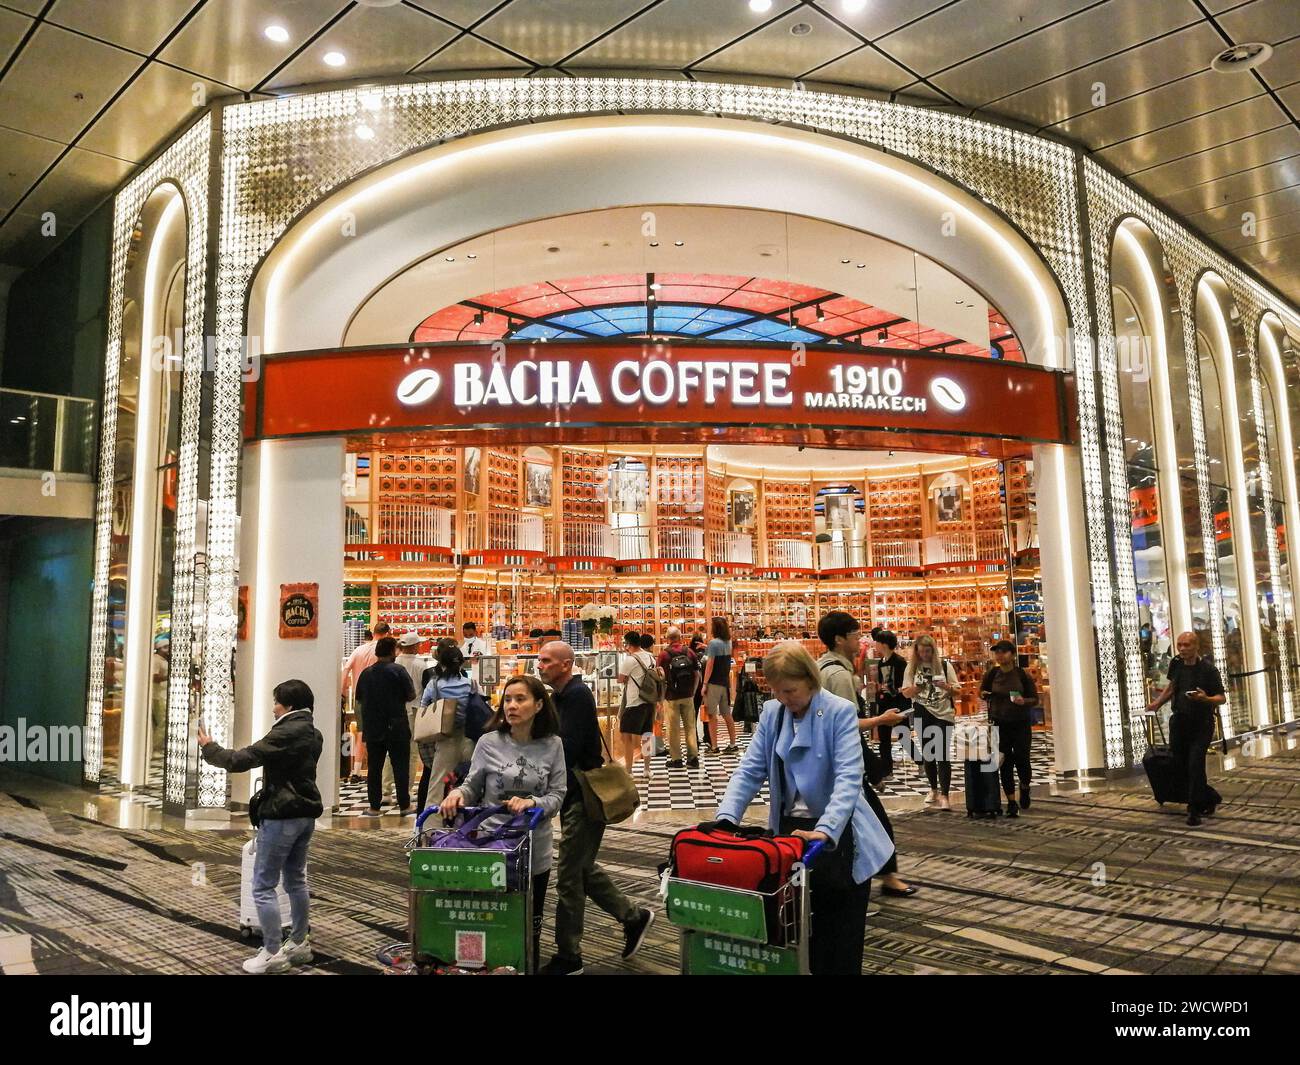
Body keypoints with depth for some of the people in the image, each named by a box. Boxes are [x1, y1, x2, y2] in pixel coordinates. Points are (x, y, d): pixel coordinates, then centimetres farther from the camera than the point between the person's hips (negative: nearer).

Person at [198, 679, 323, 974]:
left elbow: (239, 761, -19)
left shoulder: (285, 733, -19)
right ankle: (300, 944, 25)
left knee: (263, 887, 1)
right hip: (305, 815, 9)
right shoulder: (313, 734, 9)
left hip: (281, 816, -9)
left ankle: (273, 954, 4)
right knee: (296, 881, 17)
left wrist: (208, 747, -4)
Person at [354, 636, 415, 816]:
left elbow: (359, 698, 13)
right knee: (400, 766, 4)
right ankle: (404, 805, 6)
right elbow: (411, 695, -9)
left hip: (372, 728, 4)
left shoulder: (366, 673, 3)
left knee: (374, 767, 10)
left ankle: (374, 806, 12)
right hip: (396, 728, -4)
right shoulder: (398, 671, -11)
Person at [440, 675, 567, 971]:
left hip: (535, 849, 1)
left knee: (530, 925, 15)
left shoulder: (553, 745, -3)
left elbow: (557, 796, -5)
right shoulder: (489, 742, -7)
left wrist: (532, 802, -23)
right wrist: (458, 793, -21)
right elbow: (472, 786, 0)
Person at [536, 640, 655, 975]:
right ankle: (634, 917, 31)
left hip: (584, 796, -10)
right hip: (573, 795, 10)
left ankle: (568, 957, 10)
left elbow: (568, 750, -24)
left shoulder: (577, 695, -18)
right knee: (582, 868, 17)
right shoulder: (560, 696, 11)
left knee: (569, 874, -2)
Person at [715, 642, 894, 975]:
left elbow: (849, 778, -23)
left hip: (836, 834, -4)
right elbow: (750, 771, -2)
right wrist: (727, 817, -18)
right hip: (789, 829, 5)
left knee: (839, 941, 7)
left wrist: (824, 831, -37)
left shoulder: (840, 711, -14)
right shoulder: (771, 713, 1)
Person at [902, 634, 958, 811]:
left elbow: (956, 690, 0)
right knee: (927, 753, 12)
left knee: (943, 755, -7)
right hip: (923, 715, 2)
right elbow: (905, 692, 1)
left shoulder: (944, 665, -2)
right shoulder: (912, 667, 1)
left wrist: (945, 686, -21)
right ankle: (934, 789, 30)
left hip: (943, 714, -2)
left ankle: (944, 795, -6)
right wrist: (916, 688, -19)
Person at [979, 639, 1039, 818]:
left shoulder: (1022, 675, -4)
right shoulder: (991, 674, 0)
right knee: (1005, 764, 1)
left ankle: (1025, 788, 31)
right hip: (1000, 724, 1)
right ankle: (1012, 803, 10)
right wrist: (984, 695, -8)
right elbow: (982, 691, 15)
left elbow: (1035, 698, 2)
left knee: (1021, 760, -2)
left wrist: (1024, 701, -19)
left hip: (1021, 724, -1)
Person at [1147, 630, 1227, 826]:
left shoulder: (1208, 669, -12)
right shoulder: (1176, 664, 3)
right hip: (1179, 721, 6)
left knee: (1195, 764, -13)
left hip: (1201, 724, -5)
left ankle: (1194, 810, -3)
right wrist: (1158, 703, 14)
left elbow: (1222, 698, -10)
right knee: (1179, 763, 9)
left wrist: (1205, 698, -30)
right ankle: (1209, 797, 31)